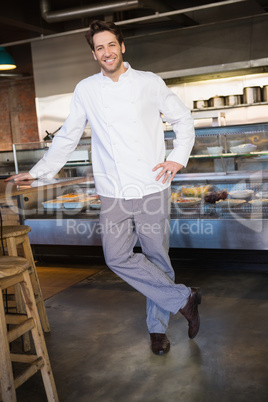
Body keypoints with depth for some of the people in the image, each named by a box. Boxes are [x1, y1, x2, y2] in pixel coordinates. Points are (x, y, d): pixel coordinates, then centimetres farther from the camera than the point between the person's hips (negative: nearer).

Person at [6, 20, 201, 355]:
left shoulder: (150, 82, 6)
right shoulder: (86, 90, 10)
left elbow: (183, 119, 12)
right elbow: (67, 138, 16)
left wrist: (178, 158, -3)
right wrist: (37, 172, 15)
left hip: (152, 187, -1)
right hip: (113, 193, 2)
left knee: (156, 258, 4)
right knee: (117, 257, -11)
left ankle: (157, 327, 24)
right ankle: (183, 298, 5)